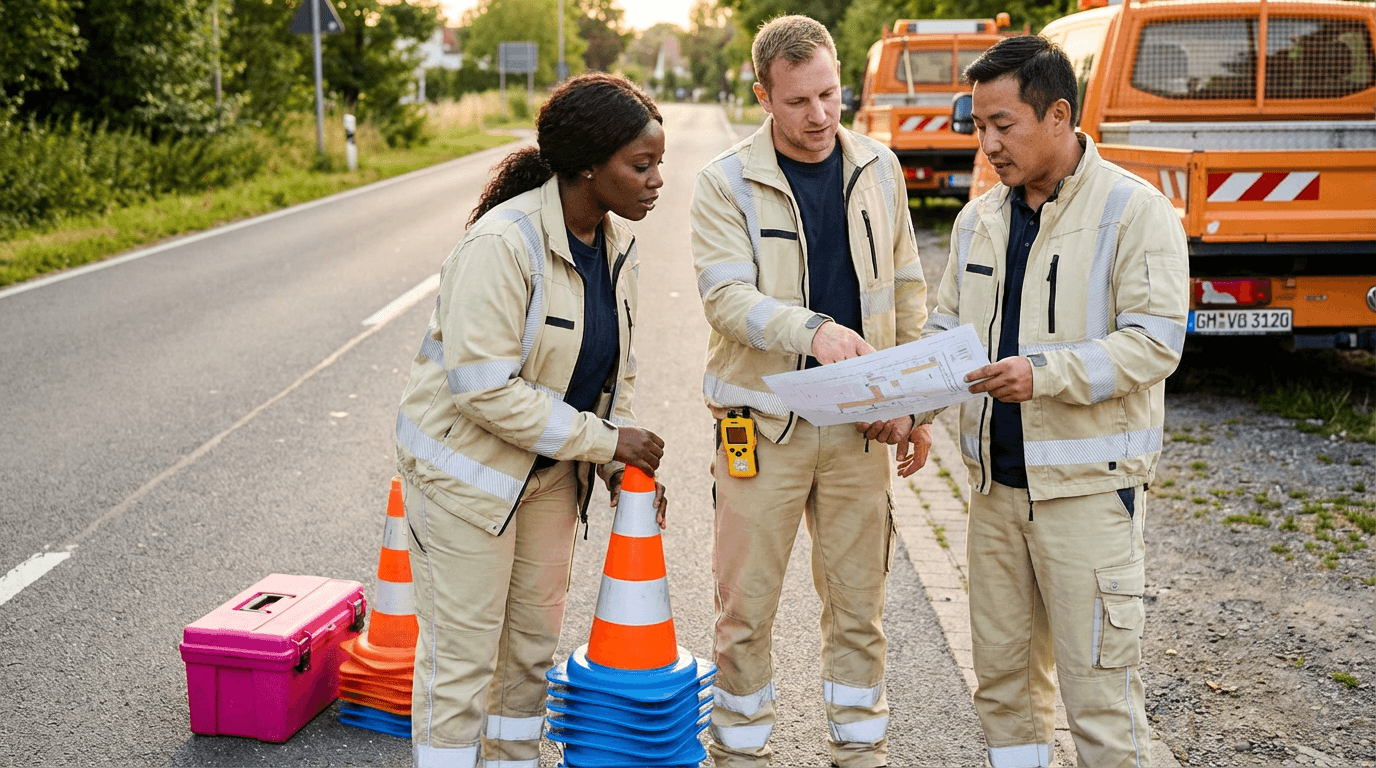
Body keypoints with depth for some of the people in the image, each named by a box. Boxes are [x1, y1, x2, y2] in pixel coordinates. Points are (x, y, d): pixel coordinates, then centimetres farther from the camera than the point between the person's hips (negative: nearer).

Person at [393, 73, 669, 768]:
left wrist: (624, 465, -2)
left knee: (534, 641, 18)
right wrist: (601, 440, -22)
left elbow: (614, 366, 10)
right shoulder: (502, 243, -27)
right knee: (461, 654, 3)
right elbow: (485, 387, -29)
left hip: (549, 470, 8)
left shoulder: (615, 243, -1)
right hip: (466, 468, -7)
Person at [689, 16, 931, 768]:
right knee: (746, 607, 5)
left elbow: (907, 292, 12)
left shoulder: (878, 168, 6)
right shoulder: (726, 183, -6)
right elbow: (727, 296, -18)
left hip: (860, 423, 3)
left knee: (857, 605, 11)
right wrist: (811, 329, -36)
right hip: (763, 423, -3)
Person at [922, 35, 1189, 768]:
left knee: (1097, 680, -1)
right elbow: (947, 327, 15)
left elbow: (1154, 341, -15)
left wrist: (1046, 374, -26)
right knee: (1001, 673, 15)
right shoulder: (978, 219, 11)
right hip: (997, 480, 6)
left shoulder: (1134, 211, -8)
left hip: (1088, 485, -6)